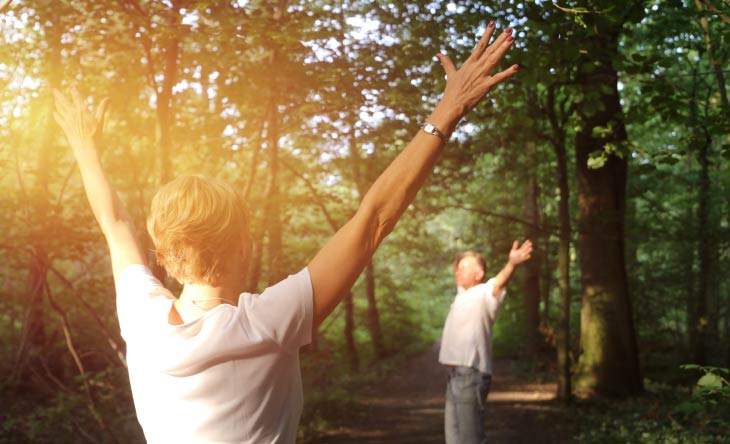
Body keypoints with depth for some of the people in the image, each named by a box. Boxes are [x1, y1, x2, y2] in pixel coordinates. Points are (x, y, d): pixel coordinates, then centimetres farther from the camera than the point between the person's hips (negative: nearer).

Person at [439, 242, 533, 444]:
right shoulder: (463, 294, 16)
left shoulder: (483, 294, -10)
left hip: (470, 374, -10)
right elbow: (460, 276, 37)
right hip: (456, 373, 10)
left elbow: (499, 282, -31)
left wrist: (512, 263, -50)